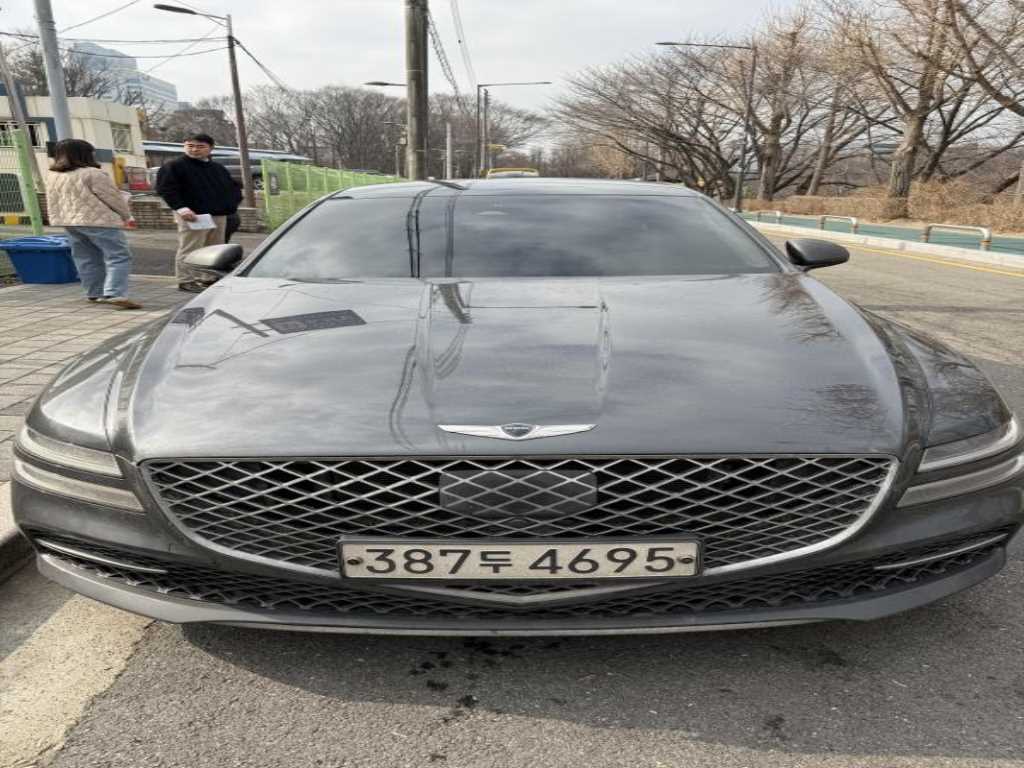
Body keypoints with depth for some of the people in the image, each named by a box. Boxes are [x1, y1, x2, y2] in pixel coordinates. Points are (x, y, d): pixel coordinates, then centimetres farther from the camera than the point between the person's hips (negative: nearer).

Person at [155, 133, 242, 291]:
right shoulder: (174, 167, 0)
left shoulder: (218, 168, 20)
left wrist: (230, 204, 7)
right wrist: (180, 207, -22)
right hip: (192, 215, -6)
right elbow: (166, 189, -9)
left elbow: (233, 188, 27)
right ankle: (186, 280, -2)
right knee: (190, 249, -7)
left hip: (219, 215, 6)